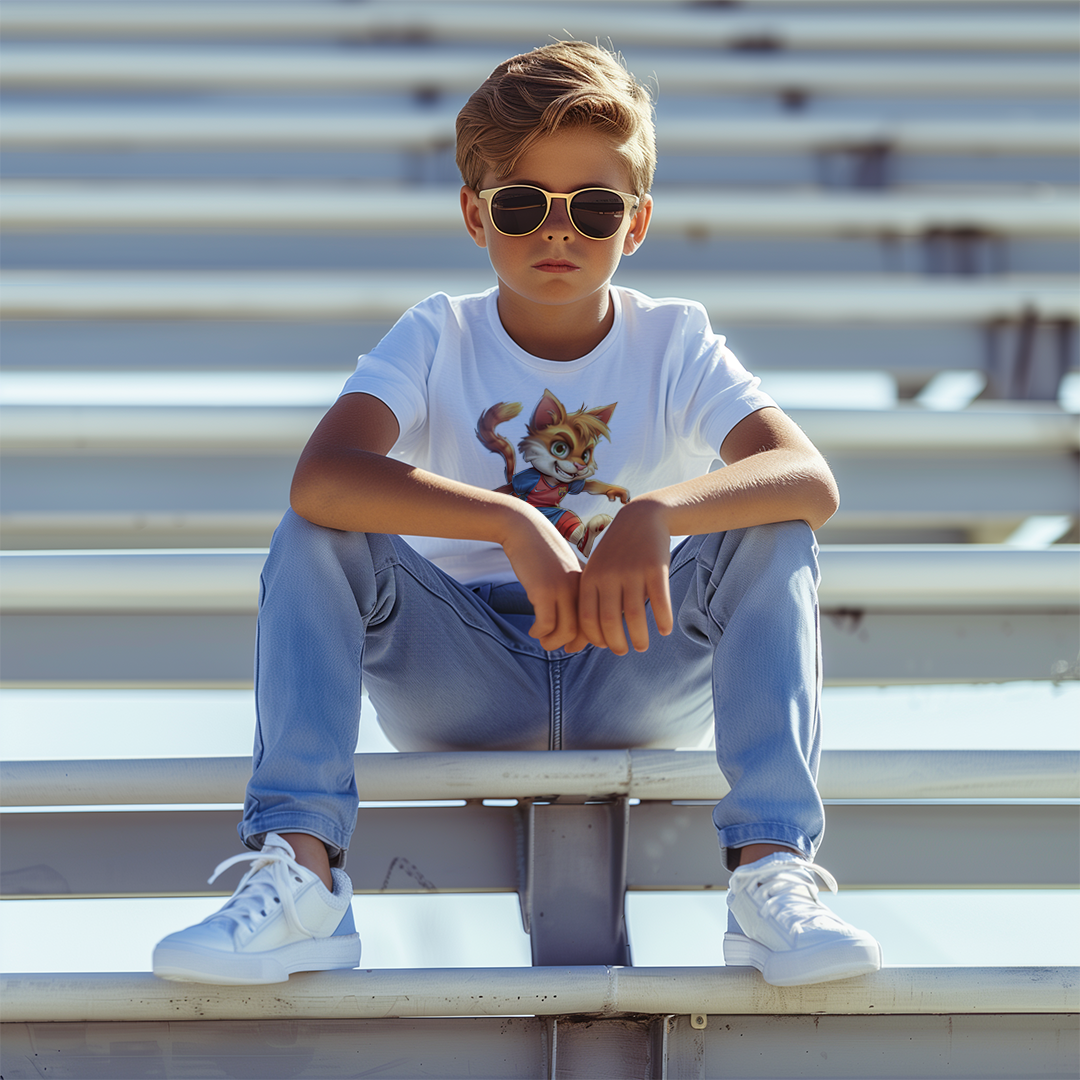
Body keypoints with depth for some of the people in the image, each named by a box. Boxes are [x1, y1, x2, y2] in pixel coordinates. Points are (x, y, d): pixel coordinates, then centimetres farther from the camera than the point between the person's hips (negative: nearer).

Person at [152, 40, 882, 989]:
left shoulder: (674, 343, -4)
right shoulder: (440, 339, -6)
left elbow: (813, 482, -23)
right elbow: (321, 476, -27)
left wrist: (657, 514, -42)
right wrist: (515, 524, -40)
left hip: (641, 675, 0)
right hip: (461, 687, 0)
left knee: (771, 532, -24)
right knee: (316, 532, -23)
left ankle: (772, 871, -36)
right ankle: (299, 870, -34)